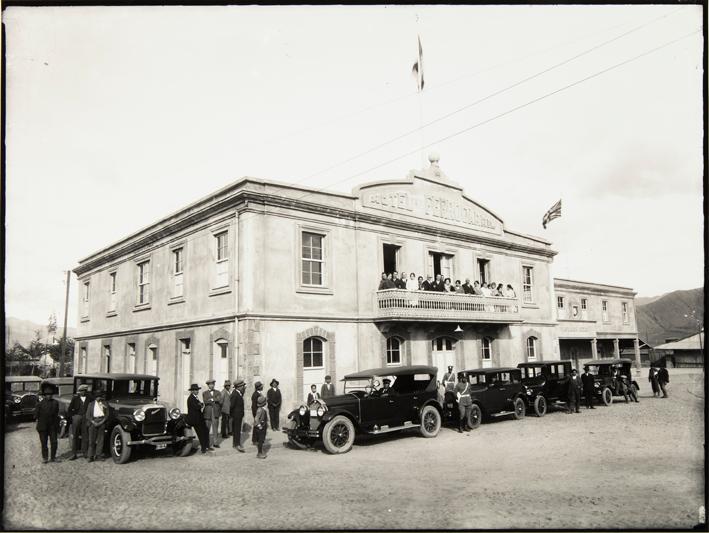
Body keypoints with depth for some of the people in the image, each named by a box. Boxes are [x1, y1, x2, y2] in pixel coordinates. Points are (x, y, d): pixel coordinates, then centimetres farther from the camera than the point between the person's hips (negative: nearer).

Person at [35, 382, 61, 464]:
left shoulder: (55, 403, 2)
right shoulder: (40, 403, -3)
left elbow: (56, 413, 7)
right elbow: (36, 415, 0)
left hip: (53, 426, 1)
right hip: (43, 426, -1)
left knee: (54, 442, 3)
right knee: (44, 443, 9)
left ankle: (53, 457, 17)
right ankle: (45, 457, 22)